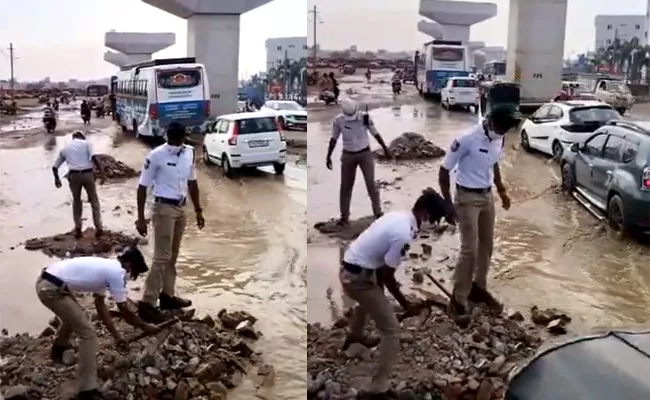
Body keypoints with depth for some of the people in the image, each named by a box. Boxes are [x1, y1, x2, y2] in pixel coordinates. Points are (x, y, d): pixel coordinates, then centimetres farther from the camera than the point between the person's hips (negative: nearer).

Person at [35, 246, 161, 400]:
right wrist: (146, 327, 11)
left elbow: (100, 305, 25)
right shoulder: (116, 273, -8)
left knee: (74, 316, 36)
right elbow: (125, 311, -3)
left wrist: (116, 335, 27)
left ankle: (58, 350, 62)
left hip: (45, 282, 10)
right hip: (52, 289, -10)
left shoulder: (106, 267, 19)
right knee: (88, 333, -5)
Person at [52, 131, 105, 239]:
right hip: (87, 174, -2)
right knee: (94, 200, 13)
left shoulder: (64, 149, 17)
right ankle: (98, 227, 10)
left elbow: (55, 167, 21)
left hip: (73, 175, 2)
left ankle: (78, 229, 15)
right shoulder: (86, 143, 8)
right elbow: (94, 157, -10)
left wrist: (57, 178, 38)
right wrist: (102, 173, -10)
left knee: (76, 201, 19)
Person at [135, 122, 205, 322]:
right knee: (161, 257, -9)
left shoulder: (189, 153, 3)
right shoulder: (156, 155, -15)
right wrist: (141, 218, -13)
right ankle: (147, 303, -6)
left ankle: (167, 295, 24)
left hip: (181, 208, 7)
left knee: (172, 256, 14)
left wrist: (198, 210, 14)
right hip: (164, 208, -6)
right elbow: (142, 187, -11)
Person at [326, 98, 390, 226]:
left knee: (371, 183, -8)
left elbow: (375, 134, 0)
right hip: (348, 155, 1)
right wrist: (328, 156, 2)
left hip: (365, 154, -1)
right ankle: (344, 217, 13)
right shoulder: (338, 121, -10)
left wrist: (385, 148, 6)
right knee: (345, 186, 4)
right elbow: (334, 139, 2)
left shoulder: (365, 117, -12)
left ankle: (378, 213, -1)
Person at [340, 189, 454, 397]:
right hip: (358, 277, -10)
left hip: (350, 269, 10)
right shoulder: (404, 234, -25)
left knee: (368, 302, 41)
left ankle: (354, 335, 70)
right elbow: (387, 276, -18)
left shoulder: (398, 216, 4)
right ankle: (379, 389, 0)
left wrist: (380, 289, 20)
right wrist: (406, 305, -6)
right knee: (391, 330, -4)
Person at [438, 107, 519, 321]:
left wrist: (501, 190, 20)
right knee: (470, 249, -9)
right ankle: (458, 300, 3)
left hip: (487, 196, 7)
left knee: (487, 245, 14)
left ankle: (478, 288, 32)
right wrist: (449, 204, -16)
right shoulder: (466, 140, -24)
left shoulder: (499, 139, -3)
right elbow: (444, 171, -17)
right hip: (467, 197, -7)